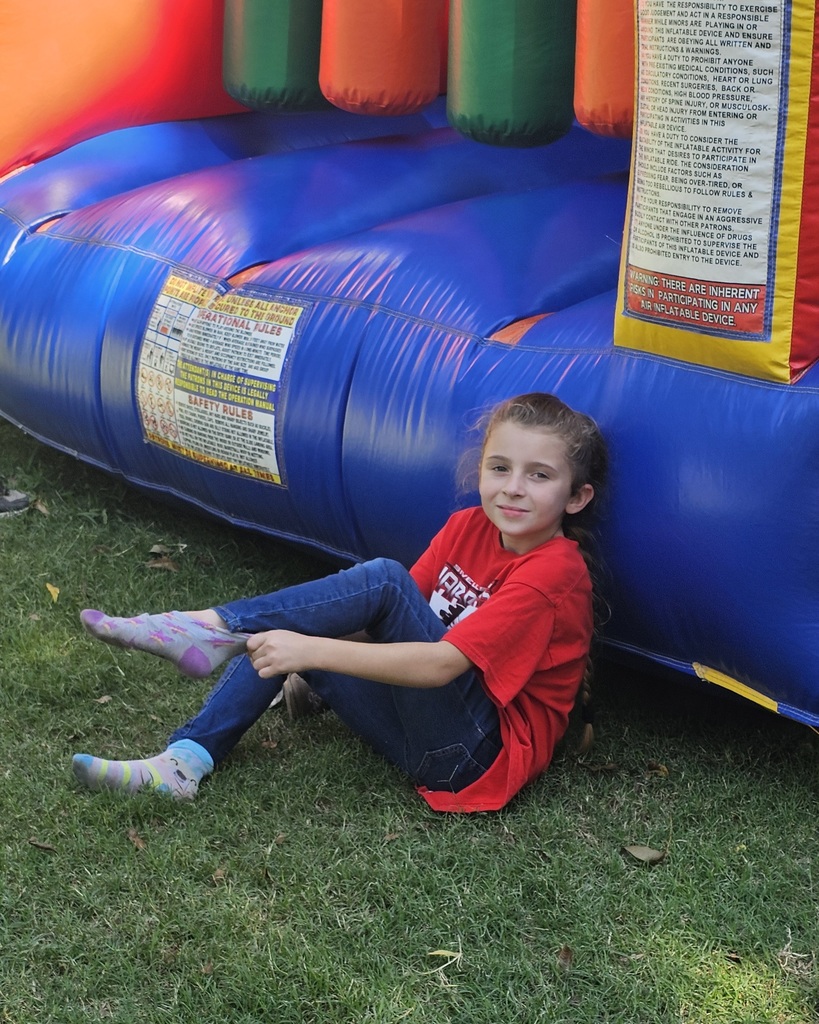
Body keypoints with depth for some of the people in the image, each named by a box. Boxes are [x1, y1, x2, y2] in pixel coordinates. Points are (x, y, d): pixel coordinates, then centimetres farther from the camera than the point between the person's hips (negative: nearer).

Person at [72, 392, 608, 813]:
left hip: (480, 754, -8)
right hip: (425, 729, 8)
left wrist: (313, 651, -32)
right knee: (281, 633, 2)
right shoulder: (470, 527, 6)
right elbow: (407, 610, 11)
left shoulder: (553, 575, -19)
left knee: (382, 578, -23)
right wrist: (299, 649, -2)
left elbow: (441, 665, -27)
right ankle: (185, 761, -9)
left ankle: (212, 626, -20)